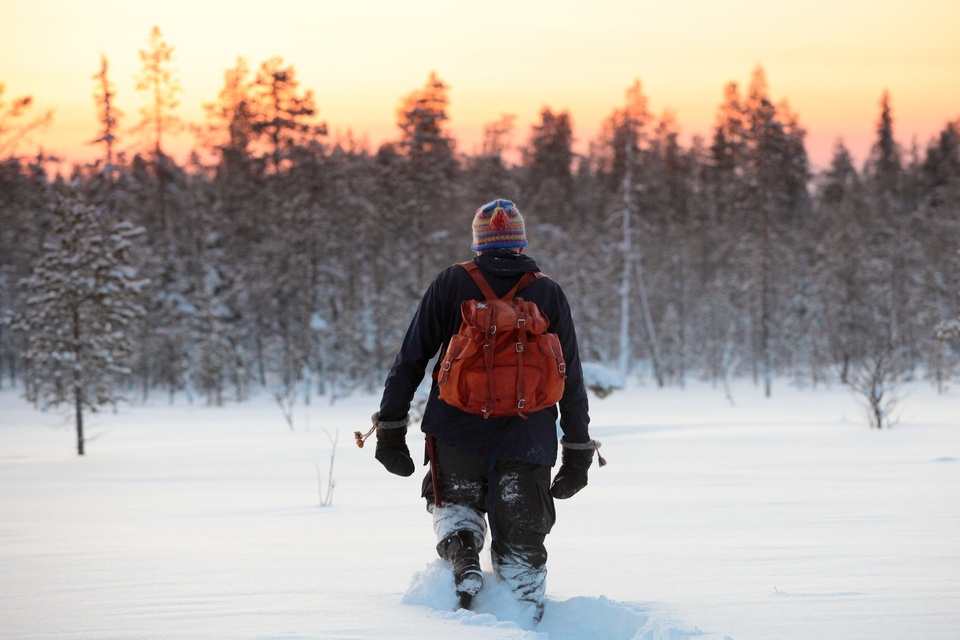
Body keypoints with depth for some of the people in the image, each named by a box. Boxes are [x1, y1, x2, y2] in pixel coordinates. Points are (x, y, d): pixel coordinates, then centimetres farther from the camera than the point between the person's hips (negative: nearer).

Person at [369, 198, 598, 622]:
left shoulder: (451, 284, 2)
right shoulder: (549, 294, 5)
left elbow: (411, 358, 1)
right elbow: (572, 381, 7)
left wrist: (390, 427, 6)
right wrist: (578, 452, 13)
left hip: (457, 430, -1)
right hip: (526, 440, 1)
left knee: (454, 504, 24)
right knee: (521, 543, 11)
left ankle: (461, 545, -6)